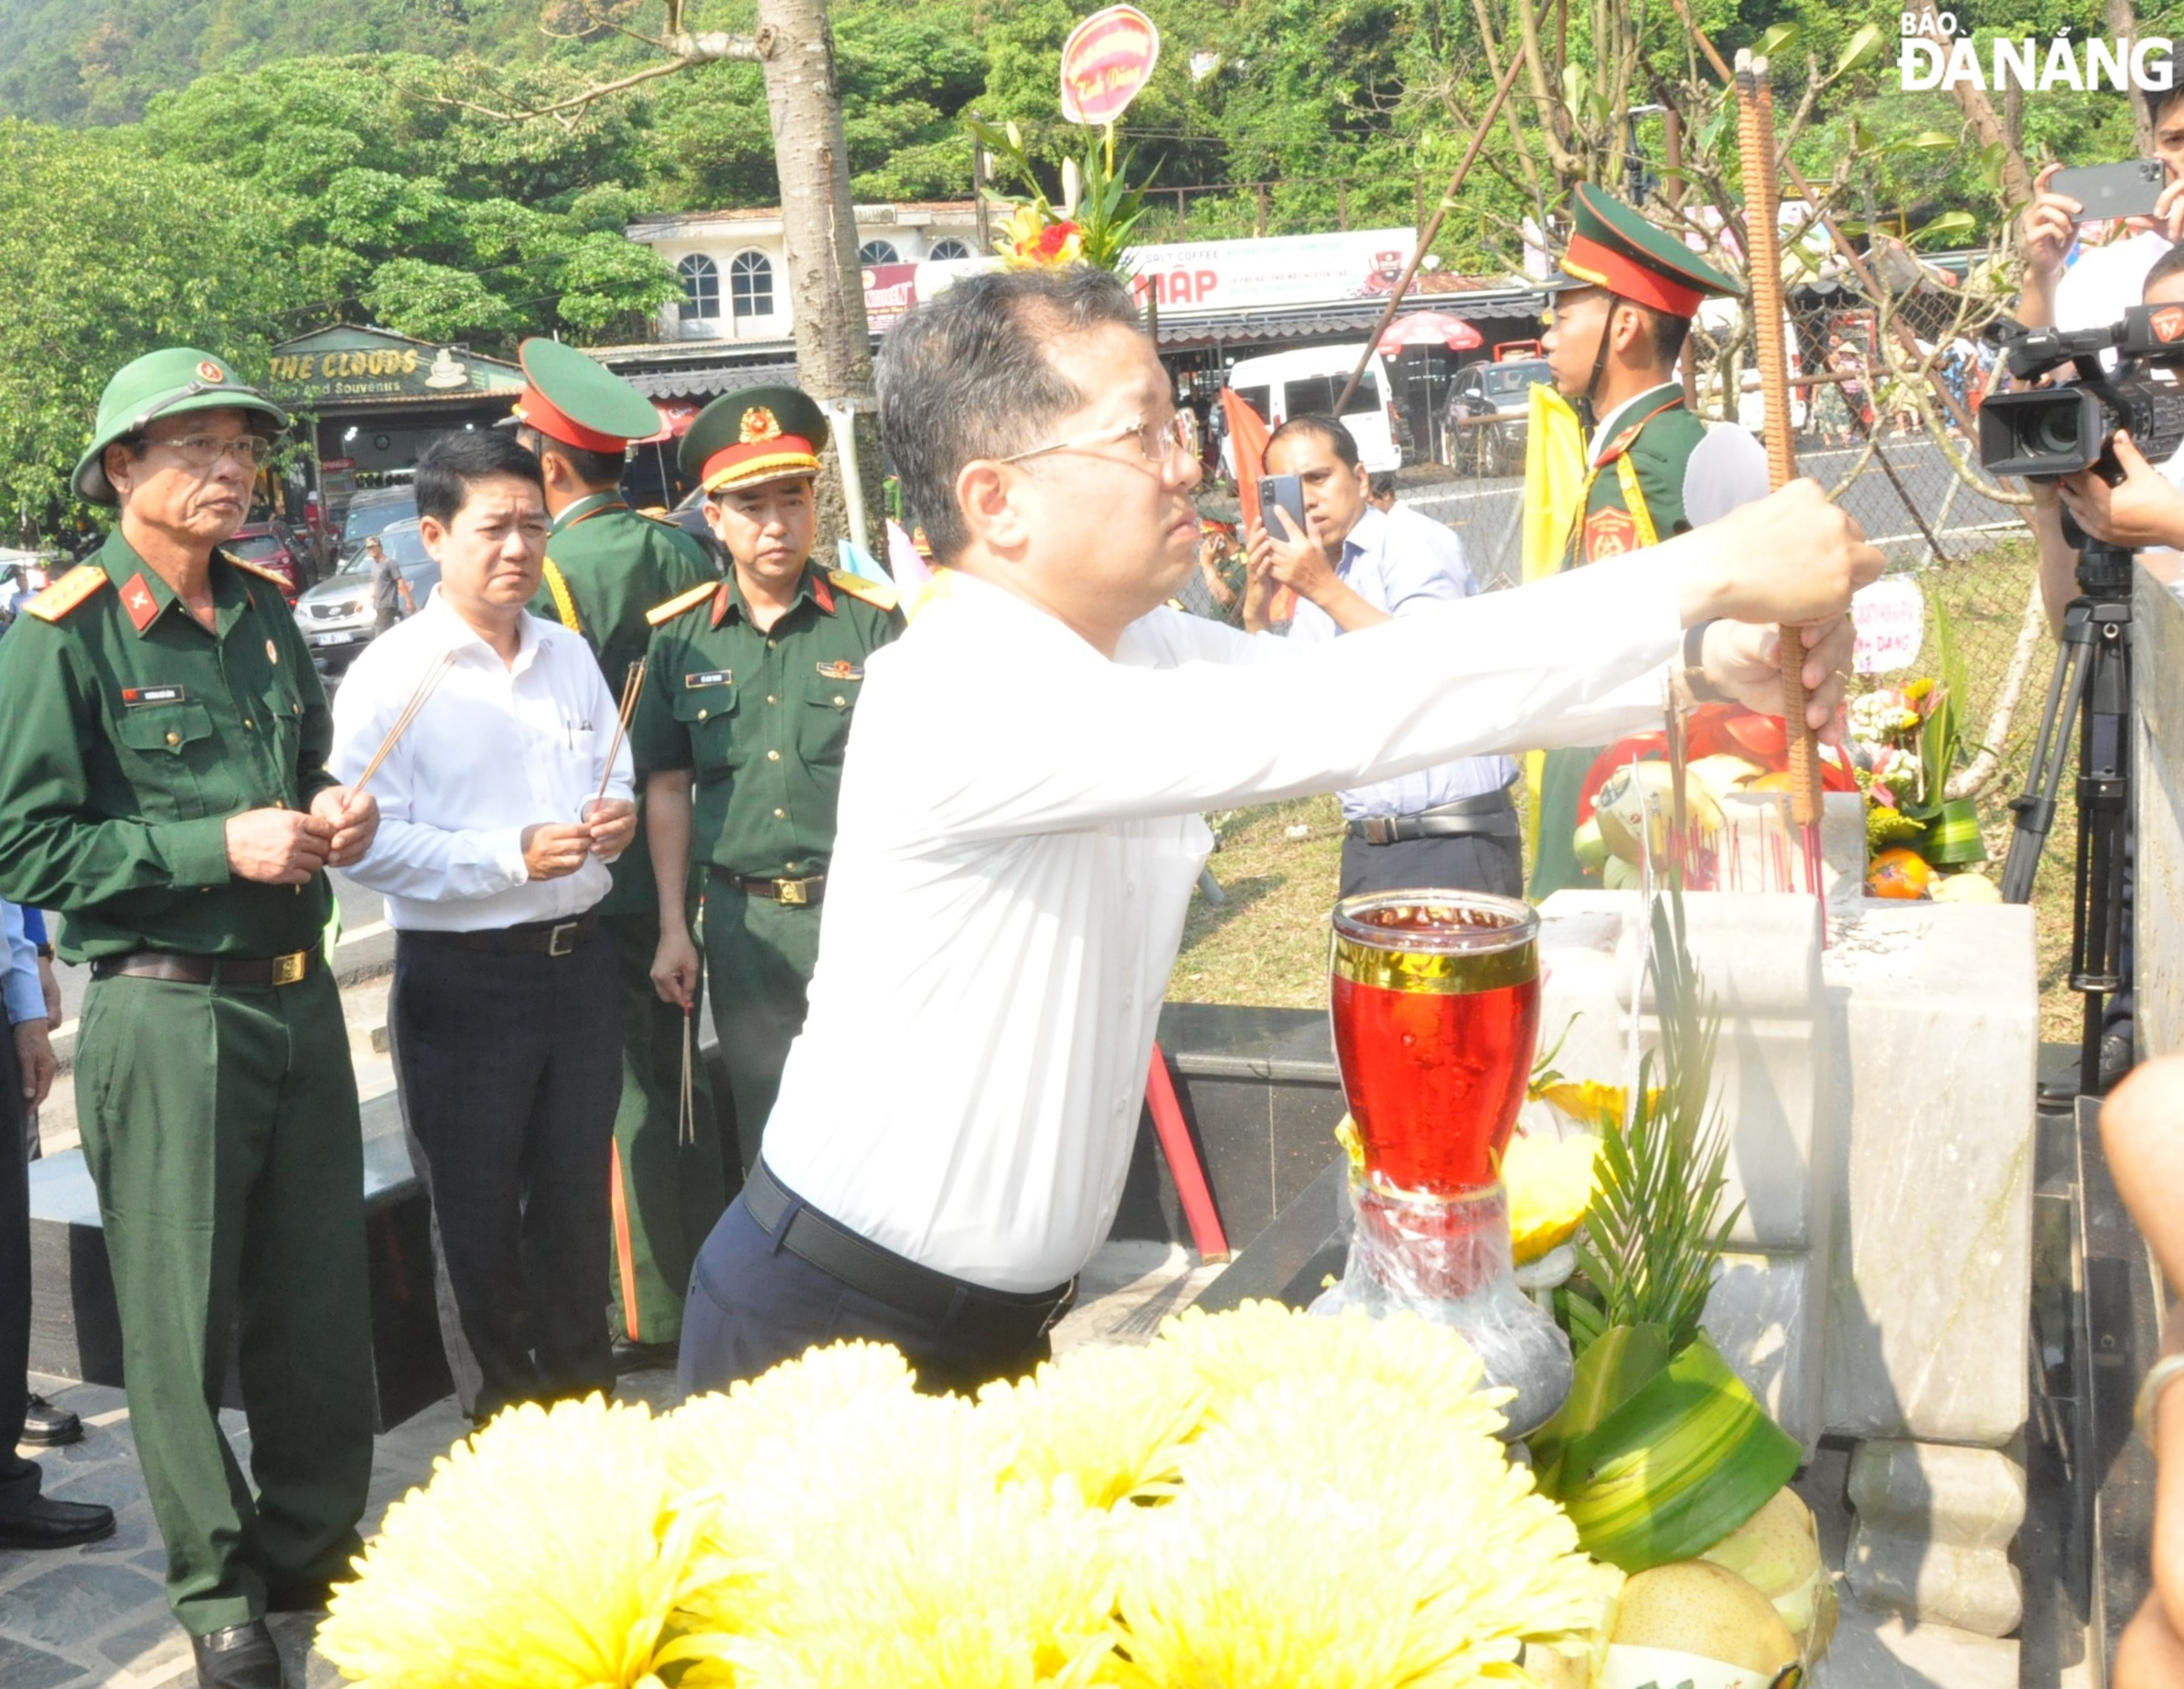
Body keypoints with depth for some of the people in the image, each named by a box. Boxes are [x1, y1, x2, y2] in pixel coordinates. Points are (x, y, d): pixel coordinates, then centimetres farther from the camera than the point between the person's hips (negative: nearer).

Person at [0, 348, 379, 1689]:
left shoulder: (266, 611, 11)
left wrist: (333, 817, 3)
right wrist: (217, 845, -18)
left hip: (297, 997, 6)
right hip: (166, 1012, -6)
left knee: (324, 1303, 13)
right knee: (186, 1325, 5)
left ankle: (318, 1554, 31)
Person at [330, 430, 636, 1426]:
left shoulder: (569, 656, 9)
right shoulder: (390, 677, -10)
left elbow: (617, 781, 19)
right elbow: (368, 845, -16)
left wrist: (617, 817, -4)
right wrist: (512, 856, -22)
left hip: (577, 961, 5)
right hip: (460, 980, -5)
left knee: (576, 1200, 18)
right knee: (477, 1220, 9)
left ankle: (584, 1399, 35)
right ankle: (499, 1418, 26)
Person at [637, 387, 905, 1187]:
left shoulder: (873, 620, -4)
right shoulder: (679, 637, 4)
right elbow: (668, 788, 10)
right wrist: (673, 929, 7)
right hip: (742, 918, 2)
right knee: (766, 1136, 13)